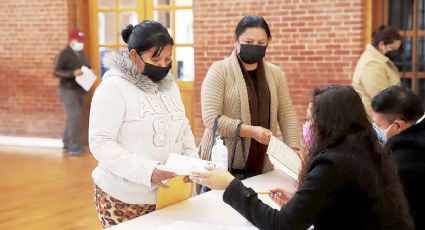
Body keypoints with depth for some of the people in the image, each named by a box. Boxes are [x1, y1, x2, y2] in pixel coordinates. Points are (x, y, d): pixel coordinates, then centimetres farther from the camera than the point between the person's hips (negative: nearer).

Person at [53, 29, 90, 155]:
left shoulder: (81, 54, 13)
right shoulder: (64, 54, -10)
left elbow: (88, 67, 23)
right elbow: (56, 72, -17)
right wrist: (73, 73, -29)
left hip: (79, 90, 8)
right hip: (68, 90, -8)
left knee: (73, 117, 12)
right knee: (75, 115, -17)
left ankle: (67, 144, 22)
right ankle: (74, 147, -14)